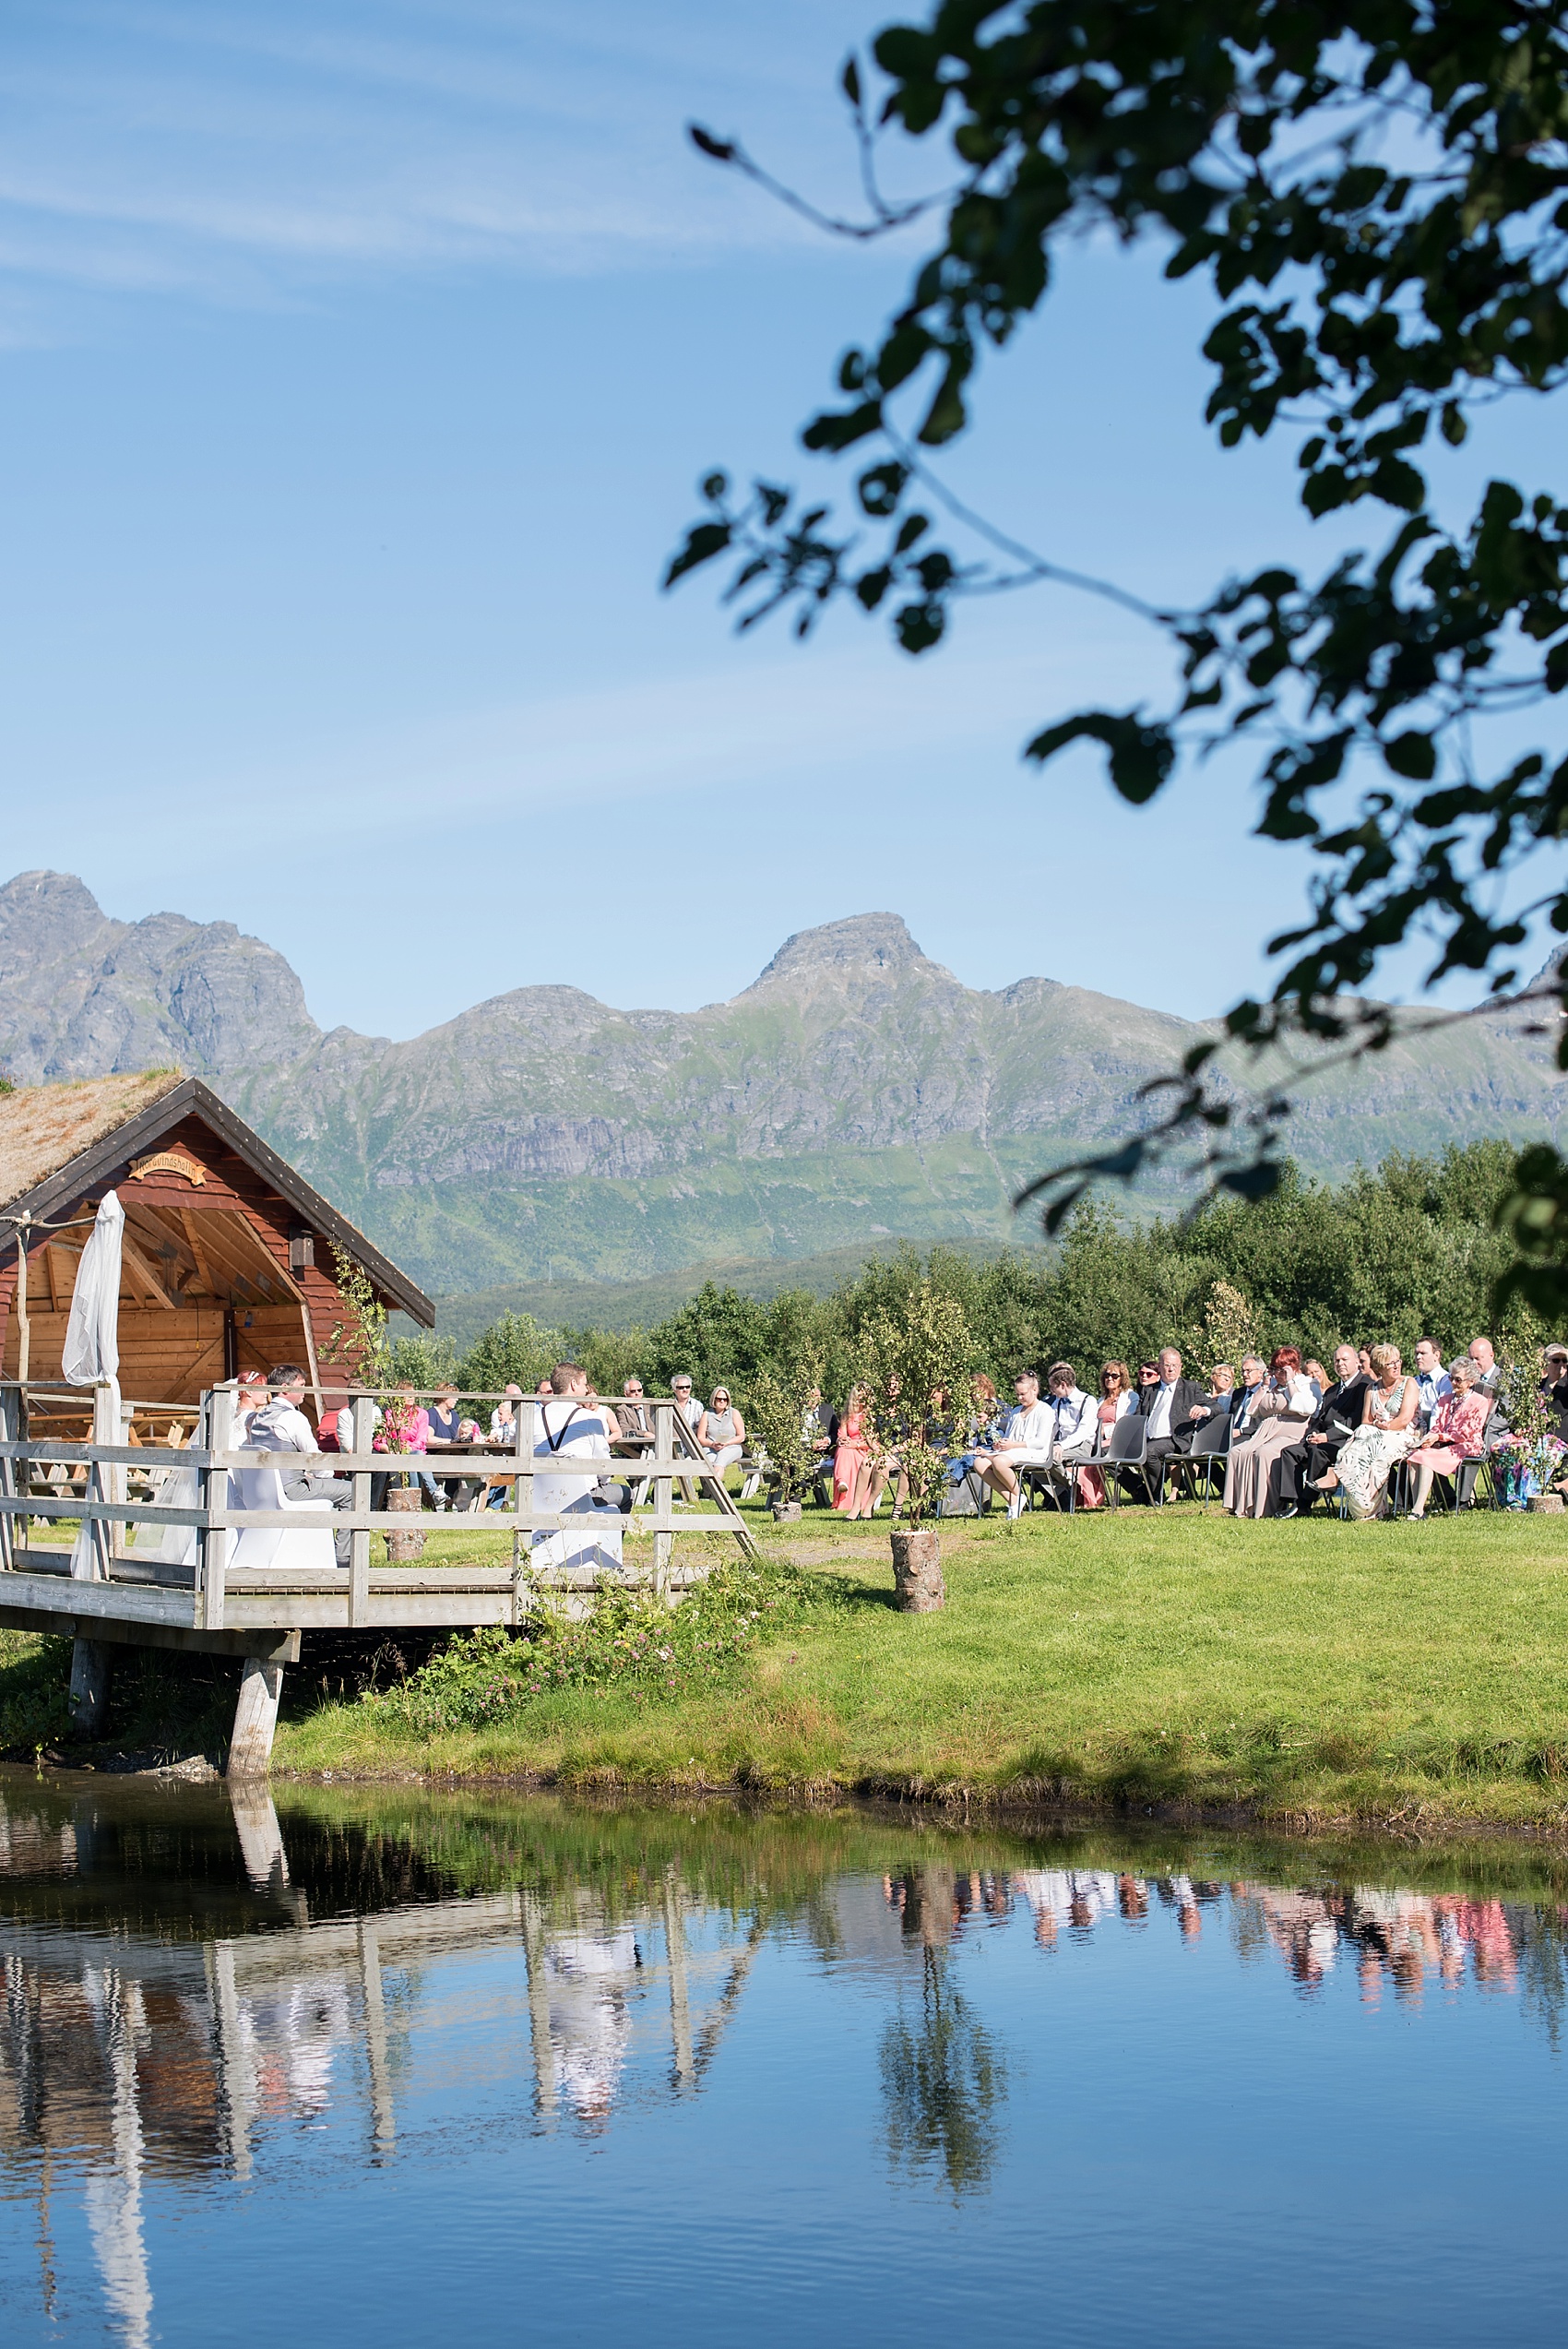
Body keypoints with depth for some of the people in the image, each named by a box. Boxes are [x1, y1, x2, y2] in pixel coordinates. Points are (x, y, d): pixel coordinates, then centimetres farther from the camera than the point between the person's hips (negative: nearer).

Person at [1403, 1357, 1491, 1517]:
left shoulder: (1480, 1402, 3)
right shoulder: (1446, 1400, 26)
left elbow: (1466, 1433, -6)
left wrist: (1439, 1437, -15)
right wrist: (1429, 1438, -6)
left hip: (1465, 1448, -6)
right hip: (1442, 1445, 6)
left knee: (1425, 1457, -32)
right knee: (1414, 1457, -26)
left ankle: (1419, 1509, -38)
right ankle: (1415, 1506, -34)